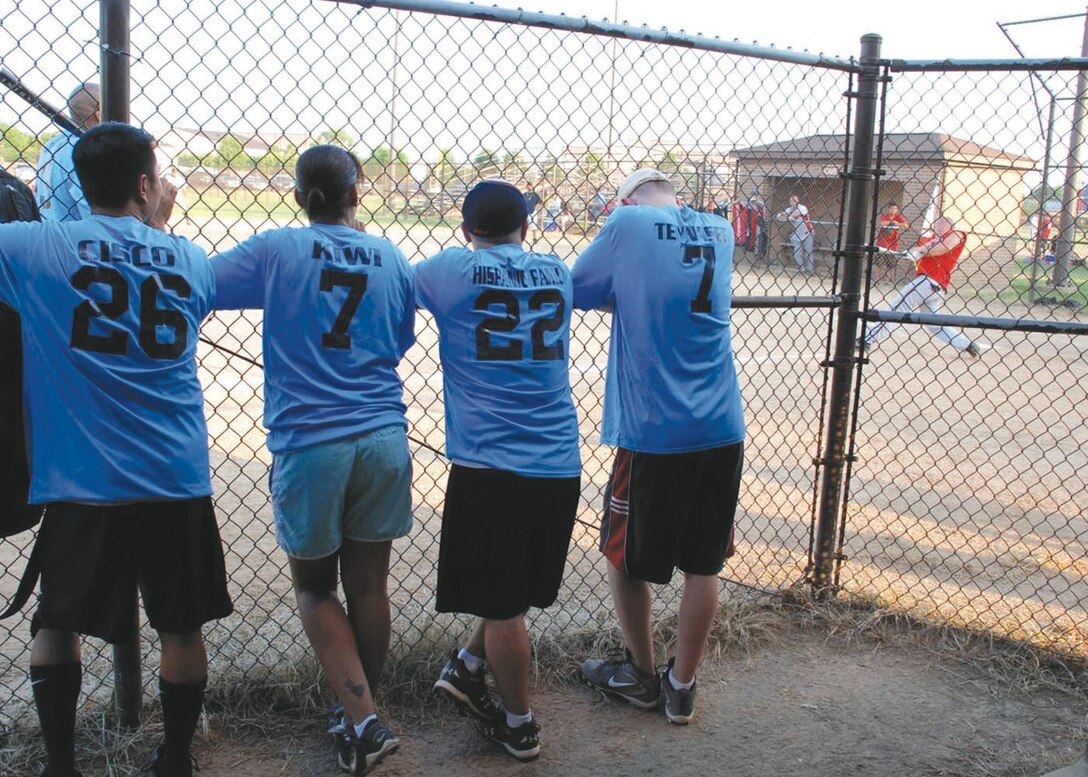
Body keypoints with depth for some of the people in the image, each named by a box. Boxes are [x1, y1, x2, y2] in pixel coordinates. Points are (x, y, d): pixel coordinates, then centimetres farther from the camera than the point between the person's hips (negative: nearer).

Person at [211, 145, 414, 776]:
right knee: (368, 587, 15)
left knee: (314, 588, 14)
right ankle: (364, 717, 30)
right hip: (383, 440, 3)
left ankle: (364, 722, 4)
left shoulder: (277, 250, -3)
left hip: (308, 444, -3)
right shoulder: (391, 258, 7)